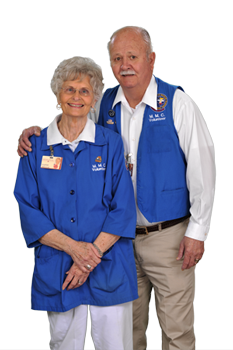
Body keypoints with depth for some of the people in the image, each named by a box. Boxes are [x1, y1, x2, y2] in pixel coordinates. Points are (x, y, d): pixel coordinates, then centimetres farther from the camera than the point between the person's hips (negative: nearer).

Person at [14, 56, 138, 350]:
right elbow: (27, 209, -1)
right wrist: (73, 247, -13)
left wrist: (93, 253, -13)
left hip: (108, 267, 0)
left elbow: (123, 208, -2)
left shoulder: (111, 143, 2)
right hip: (55, 269, 1)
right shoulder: (36, 147, 4)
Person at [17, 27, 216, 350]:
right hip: (121, 236, 4)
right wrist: (34, 133, -4)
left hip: (169, 236, -4)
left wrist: (197, 230, -9)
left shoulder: (176, 103, -7)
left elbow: (202, 167, -7)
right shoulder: (106, 103, 5)